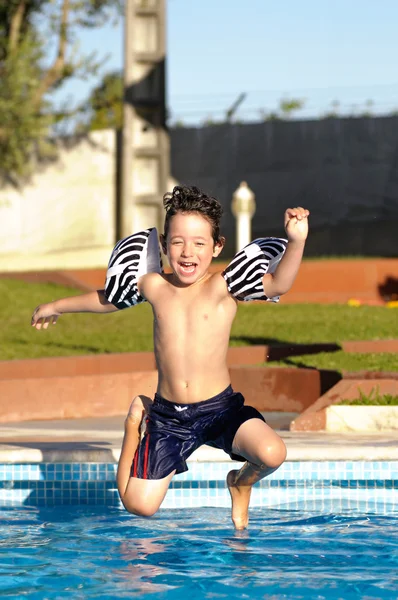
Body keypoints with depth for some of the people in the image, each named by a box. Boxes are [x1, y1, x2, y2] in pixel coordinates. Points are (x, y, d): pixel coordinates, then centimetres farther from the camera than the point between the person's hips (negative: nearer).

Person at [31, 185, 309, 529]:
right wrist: (57, 307, 37)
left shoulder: (223, 287, -8)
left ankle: (241, 482, 9)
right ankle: (138, 419, 31)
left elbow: (279, 283, -24)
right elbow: (106, 299, 23)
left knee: (272, 454, -30)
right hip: (168, 416, 3)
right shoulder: (154, 286, 3)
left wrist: (296, 241, -41)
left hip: (220, 408, -3)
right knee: (139, 506, 1)